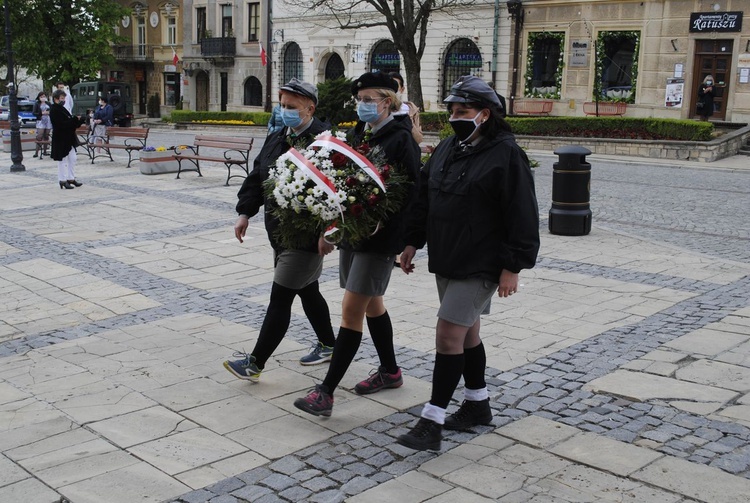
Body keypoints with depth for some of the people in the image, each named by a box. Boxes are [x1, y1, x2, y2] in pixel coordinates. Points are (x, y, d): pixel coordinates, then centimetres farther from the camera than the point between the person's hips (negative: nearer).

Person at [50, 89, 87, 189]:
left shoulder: (62, 109, 14)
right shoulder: (54, 110, -14)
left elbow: (69, 122, 15)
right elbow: (62, 124, -24)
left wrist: (79, 120, -2)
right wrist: (76, 119, -24)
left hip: (68, 138, 9)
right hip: (60, 139, -9)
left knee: (72, 159, 11)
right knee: (62, 160, -2)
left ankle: (71, 178, 19)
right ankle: (63, 180, 6)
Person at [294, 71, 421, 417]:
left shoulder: (401, 139, -11)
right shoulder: (358, 134, 12)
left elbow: (412, 190, -16)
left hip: (380, 237, -8)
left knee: (352, 309, -9)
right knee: (371, 303, 18)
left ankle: (326, 392, -5)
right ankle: (390, 371, 35)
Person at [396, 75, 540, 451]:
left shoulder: (506, 155, -13)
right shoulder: (447, 149, 10)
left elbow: (522, 216, -15)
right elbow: (424, 198, 18)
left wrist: (512, 268, -17)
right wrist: (412, 242, 15)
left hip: (479, 266, -8)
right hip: (445, 261, 8)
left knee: (449, 334, -11)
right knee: (466, 332, 17)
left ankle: (432, 422, -4)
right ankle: (478, 405, 32)